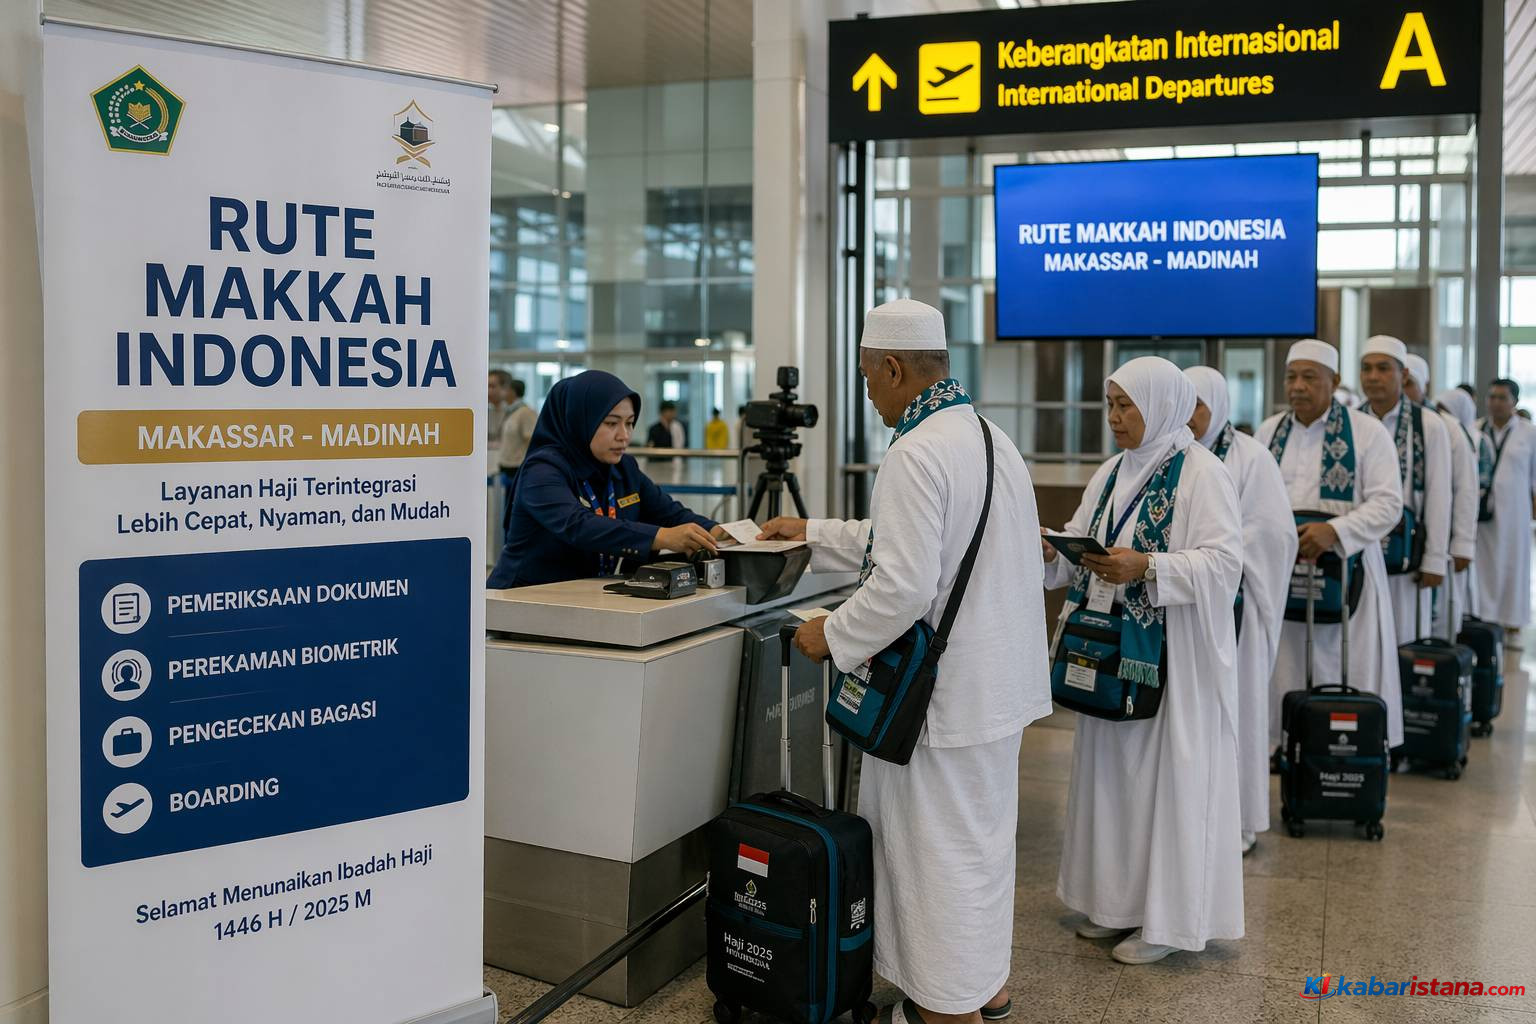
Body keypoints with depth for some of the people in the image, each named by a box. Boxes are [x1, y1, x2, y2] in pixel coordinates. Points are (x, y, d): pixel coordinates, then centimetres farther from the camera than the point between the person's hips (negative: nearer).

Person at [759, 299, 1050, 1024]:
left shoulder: (917, 455, -21)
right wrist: (814, 535, 24)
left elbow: (903, 586, -26)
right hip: (997, 680, 10)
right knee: (981, 829, 21)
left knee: (938, 840, 5)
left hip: (943, 690, -10)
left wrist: (833, 634, -10)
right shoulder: (992, 437, 10)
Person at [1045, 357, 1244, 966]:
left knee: (1167, 773, 0)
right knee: (1112, 768, 13)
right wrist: (1053, 552, -8)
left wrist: (1147, 567, -28)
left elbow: (1224, 561, -18)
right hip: (1112, 649, 8)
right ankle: (1118, 899, 26)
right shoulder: (1112, 475, 12)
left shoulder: (1200, 473, -11)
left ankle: (1166, 919, 12)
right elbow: (1082, 552, 13)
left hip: (1171, 654, -7)